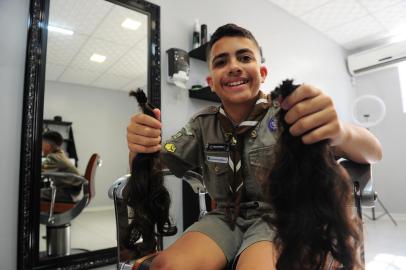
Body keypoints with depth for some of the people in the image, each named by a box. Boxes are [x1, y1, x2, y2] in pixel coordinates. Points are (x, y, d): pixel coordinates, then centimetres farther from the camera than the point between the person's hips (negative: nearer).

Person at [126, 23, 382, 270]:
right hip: (224, 218, 3)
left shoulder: (285, 114, -8)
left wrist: (341, 132, -41)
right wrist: (141, 148, -24)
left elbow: (372, 153, -16)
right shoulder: (203, 124, 2)